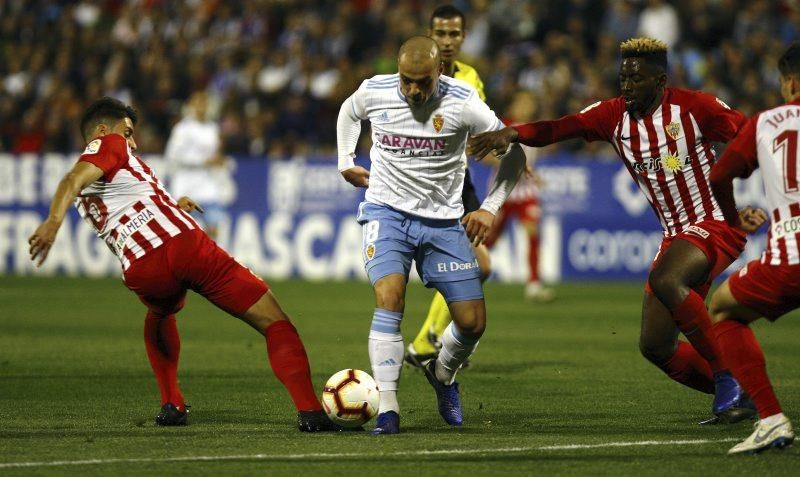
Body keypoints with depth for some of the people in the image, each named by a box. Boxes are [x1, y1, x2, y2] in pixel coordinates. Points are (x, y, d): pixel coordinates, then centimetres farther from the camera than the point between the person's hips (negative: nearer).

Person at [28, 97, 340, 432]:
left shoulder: (84, 195, 30)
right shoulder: (108, 145, 11)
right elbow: (73, 180, -8)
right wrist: (54, 221, -26)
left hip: (141, 272, 6)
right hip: (184, 244, -6)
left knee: (160, 316, 43)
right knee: (275, 323, 0)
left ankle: (171, 405, 30)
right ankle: (309, 411, -14)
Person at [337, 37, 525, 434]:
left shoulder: (462, 102, -14)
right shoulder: (373, 92, -8)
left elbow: (512, 152, -3)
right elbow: (348, 113, 19)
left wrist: (490, 208, -7)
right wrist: (345, 162, 13)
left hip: (443, 222, 1)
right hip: (387, 212, -1)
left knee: (473, 322, -2)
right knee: (389, 297, -25)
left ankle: (442, 375, 33)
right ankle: (387, 410, -23)